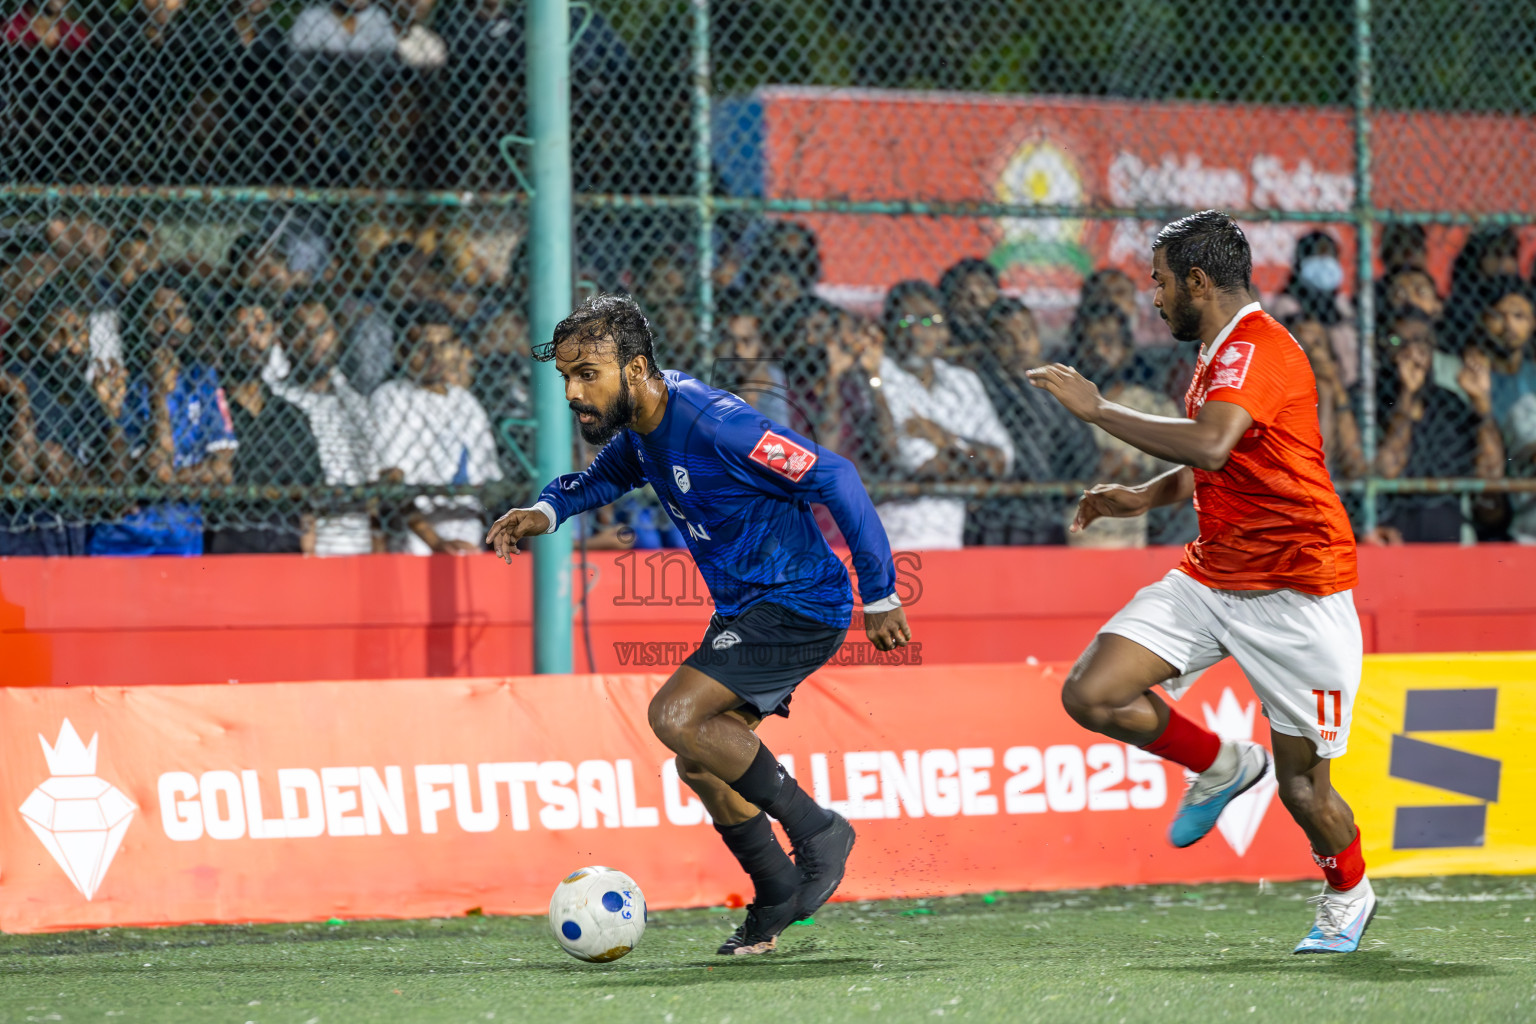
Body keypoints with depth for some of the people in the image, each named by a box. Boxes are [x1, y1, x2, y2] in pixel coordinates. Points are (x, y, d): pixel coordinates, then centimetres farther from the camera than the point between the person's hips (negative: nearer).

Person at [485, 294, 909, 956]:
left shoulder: (710, 423, -26)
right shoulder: (641, 424, 2)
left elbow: (833, 477, -25)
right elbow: (606, 475, 27)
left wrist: (880, 596, -21)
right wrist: (546, 511, 5)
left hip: (800, 602, -10)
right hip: (745, 605, 10)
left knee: (675, 716, -20)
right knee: (701, 761, 11)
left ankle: (816, 831, -9)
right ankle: (776, 900, 26)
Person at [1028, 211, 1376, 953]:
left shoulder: (1257, 349, -18)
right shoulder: (1219, 354, 13)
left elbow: (1210, 445, -36)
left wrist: (1097, 409, -28)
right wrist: (1145, 497, 11)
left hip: (1295, 591, -8)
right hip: (1210, 577, 9)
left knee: (1302, 787, -1)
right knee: (1091, 695, -10)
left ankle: (1346, 896, 30)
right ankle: (1220, 765, 14)